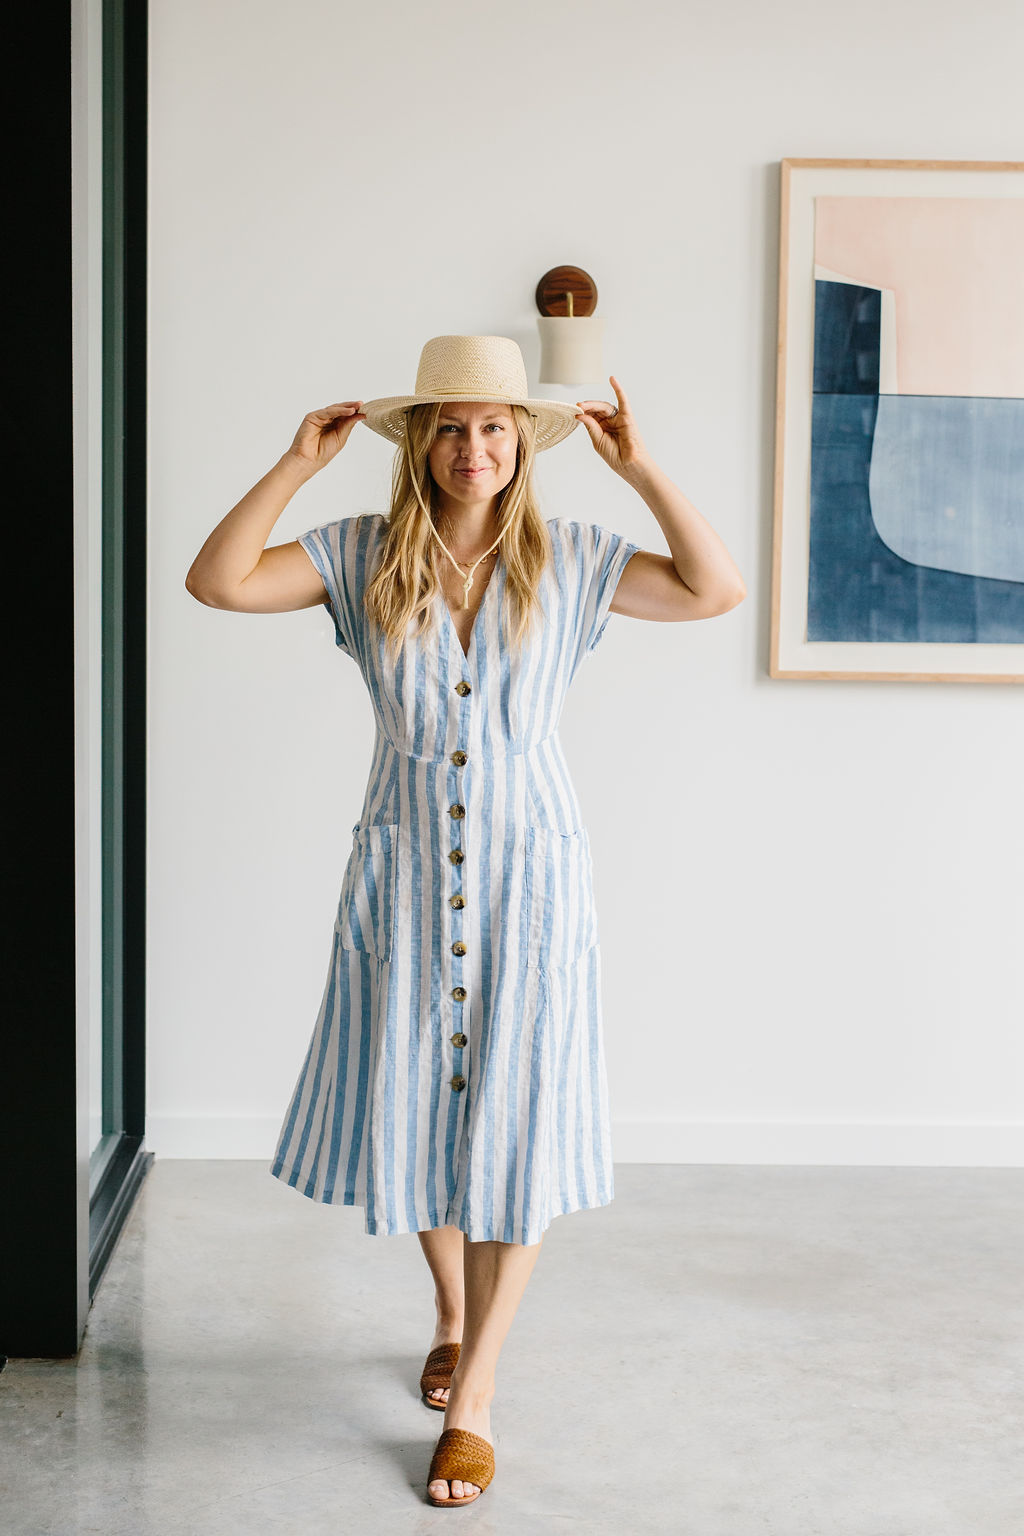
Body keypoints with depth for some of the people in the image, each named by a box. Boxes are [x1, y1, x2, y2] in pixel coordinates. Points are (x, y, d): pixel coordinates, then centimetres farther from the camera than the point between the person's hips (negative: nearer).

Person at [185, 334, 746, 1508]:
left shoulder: (568, 560, -1)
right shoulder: (363, 554, 0)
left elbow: (717, 590, -4)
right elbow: (217, 581, -7)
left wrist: (639, 468, -9)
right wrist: (297, 464, -11)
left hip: (528, 875, -1)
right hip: (404, 873, 1)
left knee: (514, 1126, 0)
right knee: (411, 1112, 12)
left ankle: (472, 1400, 11)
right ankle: (451, 1316, 40)